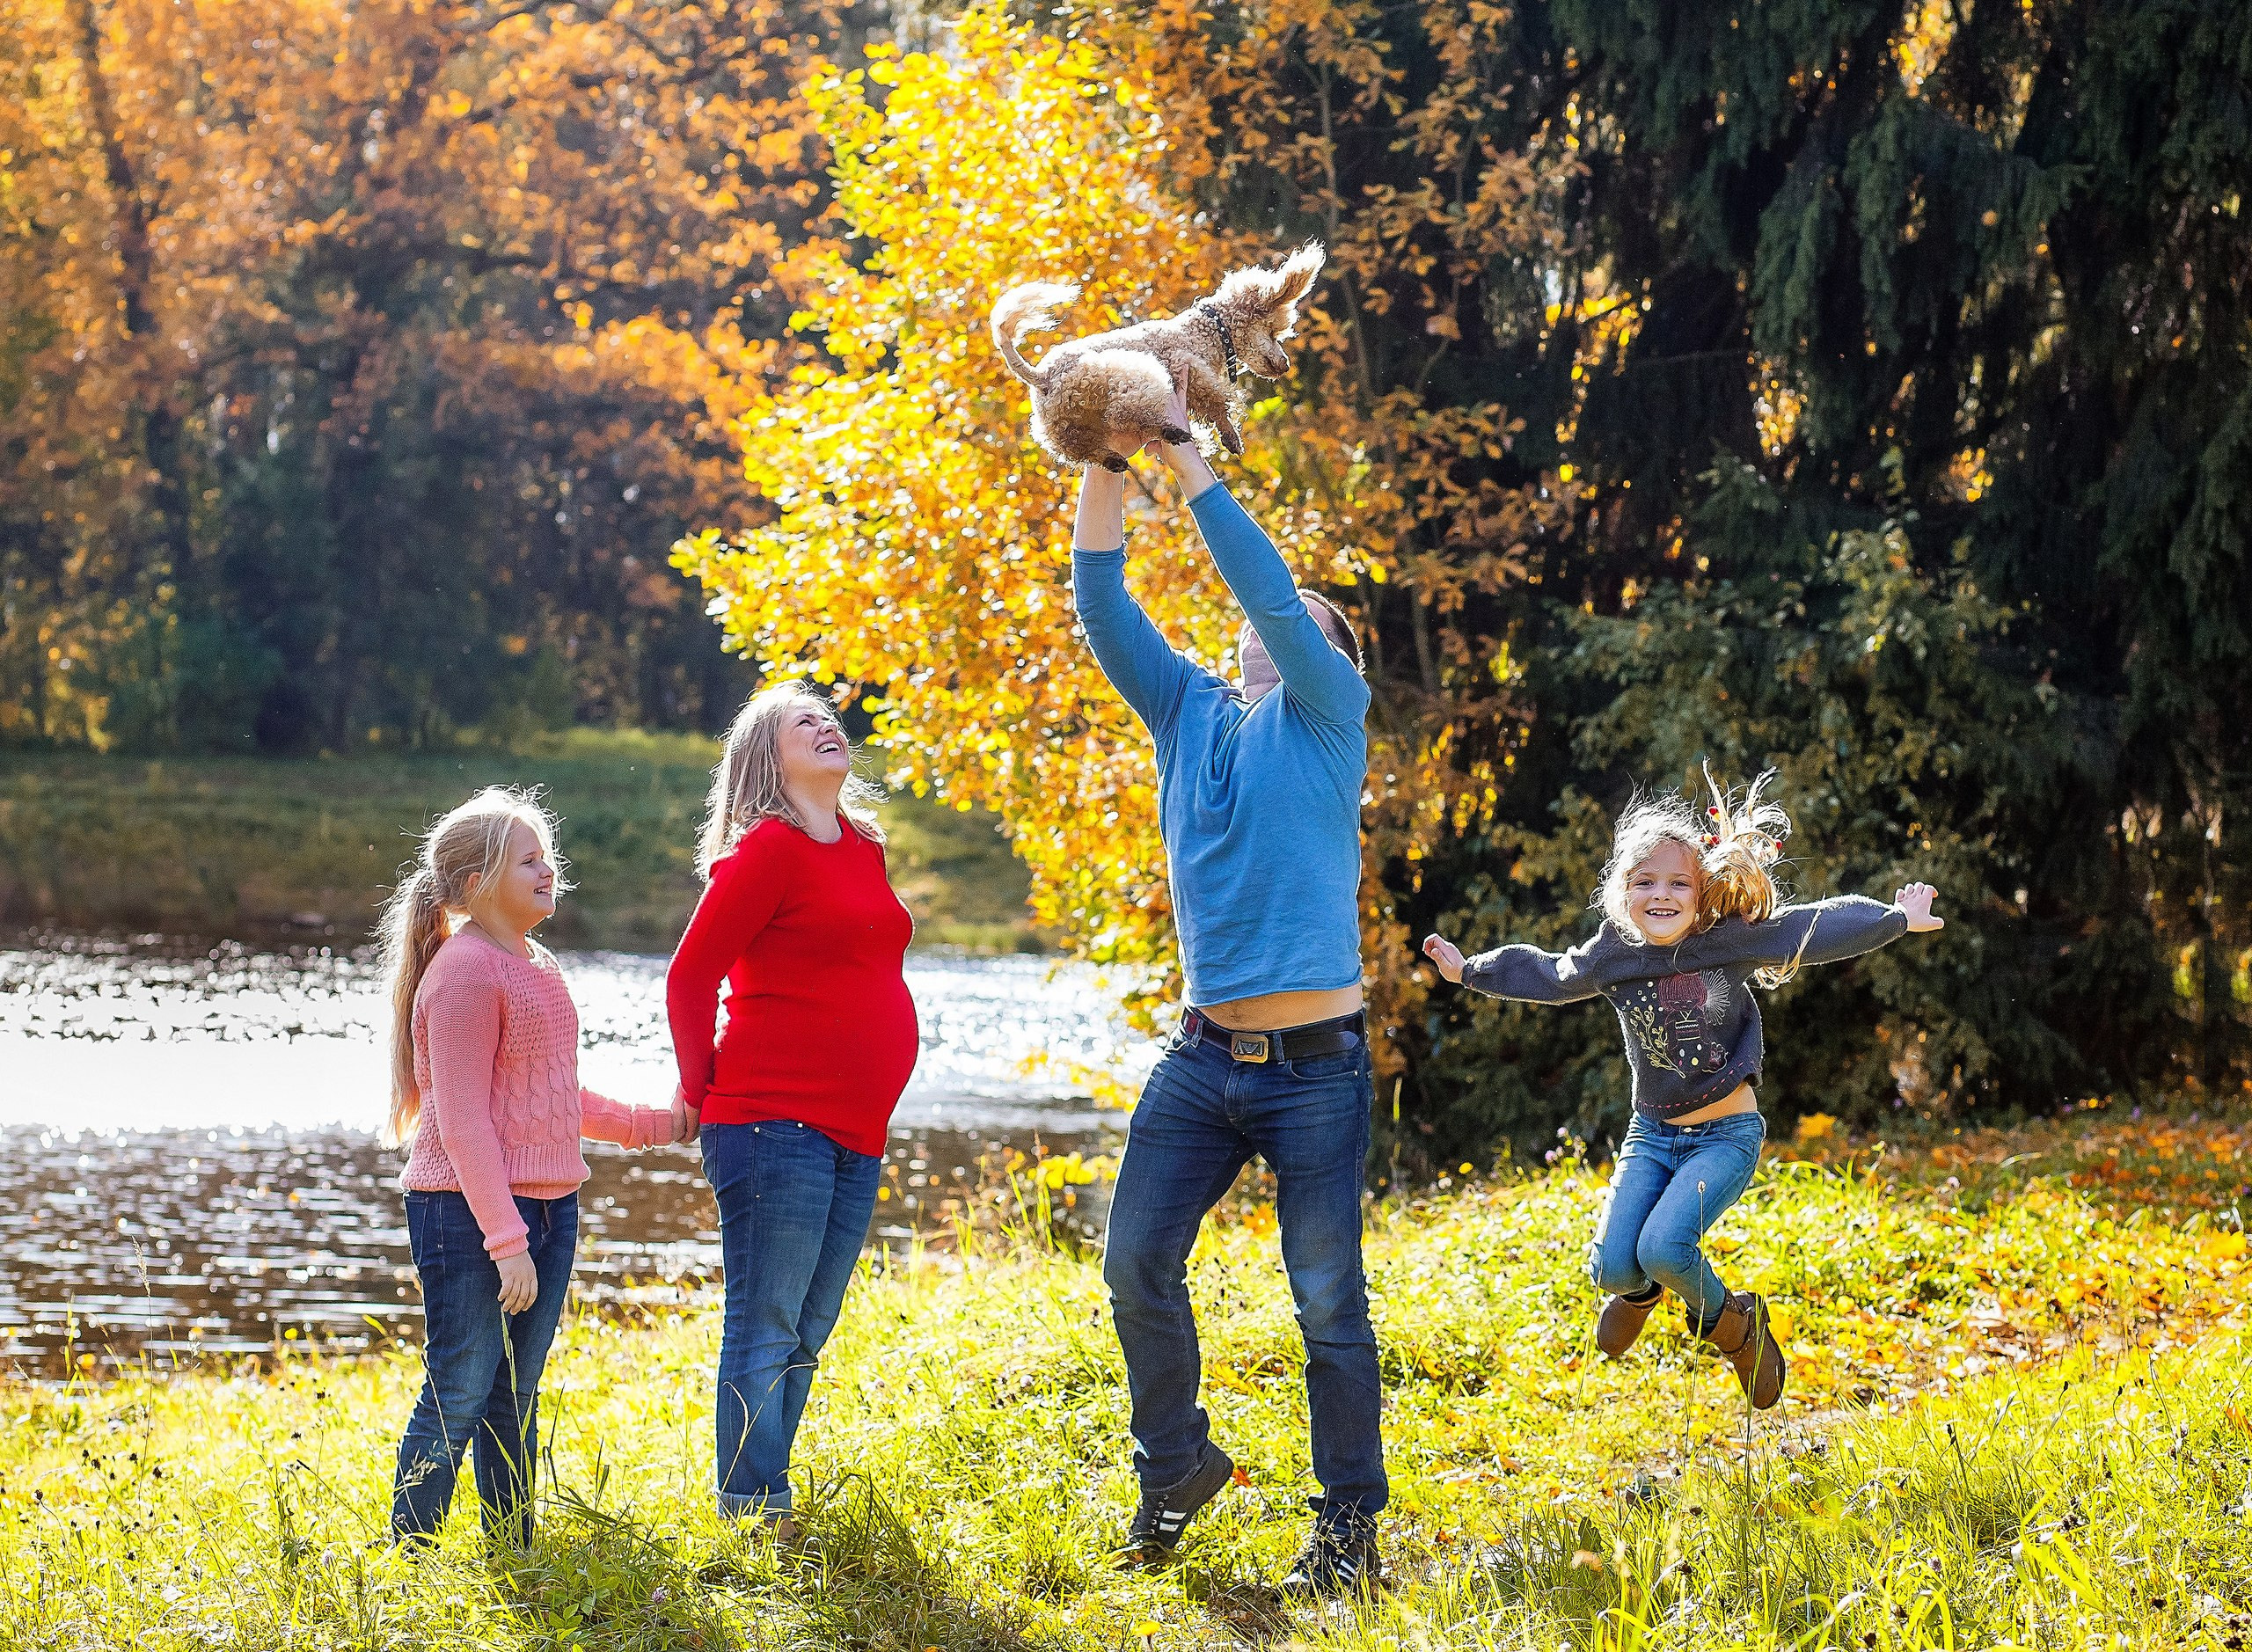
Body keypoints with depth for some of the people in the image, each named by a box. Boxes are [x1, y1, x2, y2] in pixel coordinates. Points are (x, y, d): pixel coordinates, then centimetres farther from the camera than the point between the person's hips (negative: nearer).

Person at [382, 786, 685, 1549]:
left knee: (515, 1396, 12)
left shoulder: (536, 970, 14)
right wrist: (506, 1240, -20)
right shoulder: (464, 972, -13)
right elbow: (461, 1121, -17)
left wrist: (657, 1124, 25)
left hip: (547, 1205, 8)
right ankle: (407, 1559, 2)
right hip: (469, 1214, -8)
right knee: (459, 1395, -5)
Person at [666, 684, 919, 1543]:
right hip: (777, 1126, -8)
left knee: (805, 1334, 10)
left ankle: (771, 1506, 16)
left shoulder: (860, 847, 16)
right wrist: (705, 1096, 0)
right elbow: (690, 978, -7)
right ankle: (755, 1513, -5)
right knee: (765, 1326, -7)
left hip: (854, 1134, 8)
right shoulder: (768, 849, -8)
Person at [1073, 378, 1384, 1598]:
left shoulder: (1328, 714, 1)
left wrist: (1188, 464, -10)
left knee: (1328, 1301, -1)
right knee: (1137, 1265, 0)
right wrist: (1103, 464, -2)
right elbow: (1103, 604, 6)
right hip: (1203, 1058, 4)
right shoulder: (1189, 715, 13)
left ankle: (1348, 1526, 8)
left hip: (1315, 1063, -4)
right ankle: (1176, 1466, 21)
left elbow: (1267, 587, -12)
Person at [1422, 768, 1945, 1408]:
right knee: (1611, 1268, -12)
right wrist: (1470, 971, 24)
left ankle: (1730, 1321, 6)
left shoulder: (1729, 942, -12)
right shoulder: (1610, 958, -3)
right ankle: (1642, 1290, 28)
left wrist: (1898, 920, -5)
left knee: (1664, 1247, -26)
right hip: (1651, 1135, 3)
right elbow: (1547, 975, 17)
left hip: (1727, 1135, -3)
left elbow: (1817, 930, -5)